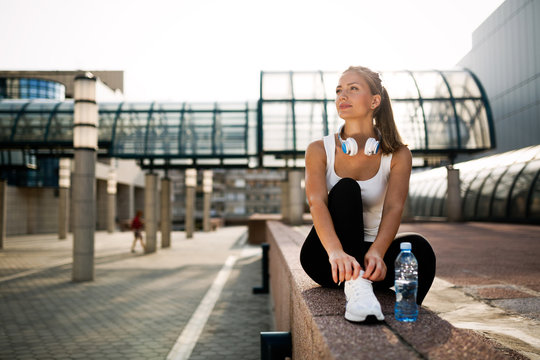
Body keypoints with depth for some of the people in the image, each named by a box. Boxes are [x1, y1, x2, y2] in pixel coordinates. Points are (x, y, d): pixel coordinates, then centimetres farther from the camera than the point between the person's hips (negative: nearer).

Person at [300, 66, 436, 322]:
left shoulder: (397, 154, -4)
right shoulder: (319, 150, -5)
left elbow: (394, 207, -20)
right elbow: (317, 203, -22)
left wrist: (375, 253, -41)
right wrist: (336, 253, -43)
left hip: (369, 253, 0)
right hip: (326, 257, 0)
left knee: (419, 247, -30)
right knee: (346, 188, -28)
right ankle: (355, 285, -44)